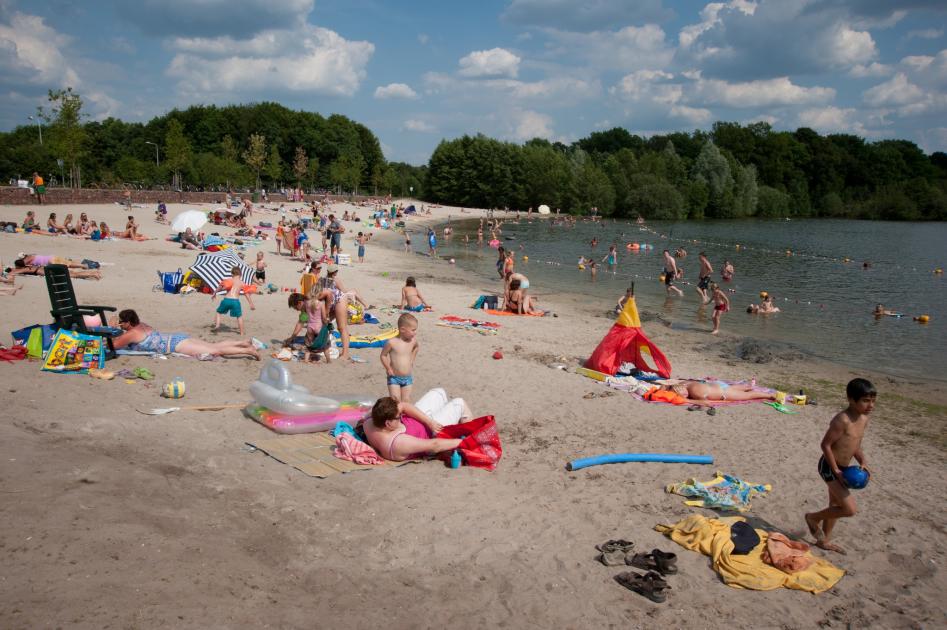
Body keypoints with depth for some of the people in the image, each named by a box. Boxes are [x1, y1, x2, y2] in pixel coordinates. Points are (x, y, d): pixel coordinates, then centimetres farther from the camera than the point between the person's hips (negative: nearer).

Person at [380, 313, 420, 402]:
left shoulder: (413, 341, -3)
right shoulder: (392, 342, -16)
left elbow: (417, 347, 22)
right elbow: (383, 355, -2)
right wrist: (388, 368, -9)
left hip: (408, 378, 4)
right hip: (394, 378, -4)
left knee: (406, 401, 5)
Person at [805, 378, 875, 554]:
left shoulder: (864, 419, 2)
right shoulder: (843, 419, -25)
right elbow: (825, 444, -22)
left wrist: (863, 463, -2)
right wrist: (836, 470, -20)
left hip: (841, 467, 9)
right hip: (829, 466, -9)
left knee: (836, 506, 21)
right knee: (850, 509, -11)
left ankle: (824, 540, 38)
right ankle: (813, 518, 11)